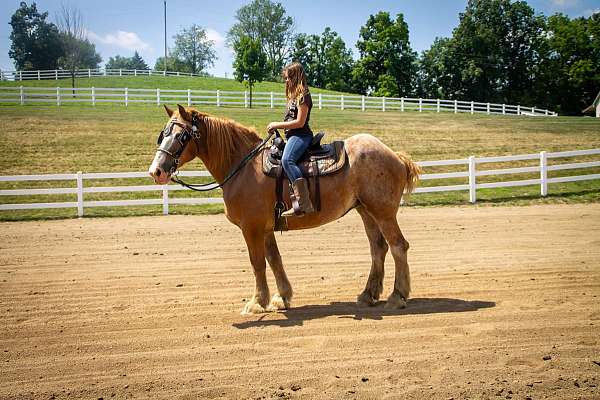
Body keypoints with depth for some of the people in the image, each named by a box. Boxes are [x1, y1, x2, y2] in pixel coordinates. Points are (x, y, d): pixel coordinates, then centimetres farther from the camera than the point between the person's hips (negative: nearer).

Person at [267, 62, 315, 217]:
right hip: (293, 135, 12)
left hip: (301, 135, -12)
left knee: (287, 160, -34)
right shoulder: (294, 96, 23)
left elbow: (300, 122, -15)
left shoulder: (303, 96, -9)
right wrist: (277, 126, 12)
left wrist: (278, 125, -11)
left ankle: (304, 203, -44)